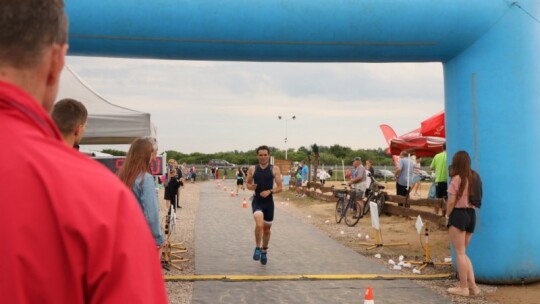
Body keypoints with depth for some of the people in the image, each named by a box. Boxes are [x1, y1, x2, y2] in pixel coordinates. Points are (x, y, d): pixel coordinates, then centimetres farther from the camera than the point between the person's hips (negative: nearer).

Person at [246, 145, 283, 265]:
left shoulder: (275, 169, -3)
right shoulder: (252, 169, 0)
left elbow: (280, 187, -3)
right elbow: (248, 183, 12)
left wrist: (270, 191, -19)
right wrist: (250, 187, -11)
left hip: (269, 202, 1)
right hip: (257, 202, -1)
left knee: (267, 229, 13)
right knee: (259, 224, -25)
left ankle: (264, 251, 36)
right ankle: (258, 248, -4)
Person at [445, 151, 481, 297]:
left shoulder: (457, 178, -12)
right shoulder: (473, 177, 8)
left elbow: (451, 201, -14)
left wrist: (447, 215, 0)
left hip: (458, 214, -7)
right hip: (471, 214, 7)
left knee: (460, 253, 0)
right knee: (463, 252, 16)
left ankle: (463, 287, 4)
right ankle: (472, 285, 11)